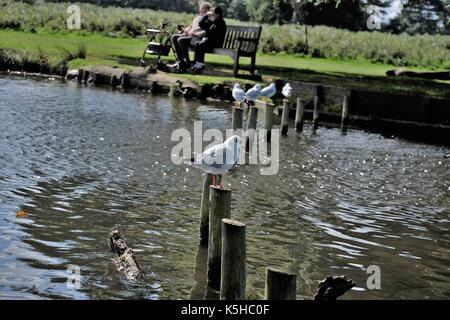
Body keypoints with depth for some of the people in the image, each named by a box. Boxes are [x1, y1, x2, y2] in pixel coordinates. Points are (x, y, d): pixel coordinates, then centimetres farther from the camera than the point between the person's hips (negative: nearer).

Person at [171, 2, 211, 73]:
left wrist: (194, 34, -22)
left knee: (181, 40, -31)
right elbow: (191, 26, 32)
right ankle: (180, 61, -12)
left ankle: (187, 63, -22)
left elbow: (206, 32, -17)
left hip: (198, 38, -10)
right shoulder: (197, 18, 26)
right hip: (189, 35, 10)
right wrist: (187, 30, 9)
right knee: (174, 37, -8)